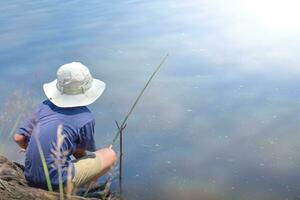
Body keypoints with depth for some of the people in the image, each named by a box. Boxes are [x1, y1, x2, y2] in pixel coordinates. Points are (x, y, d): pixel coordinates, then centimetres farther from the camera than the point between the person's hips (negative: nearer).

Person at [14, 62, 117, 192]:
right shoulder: (86, 118, -12)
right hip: (56, 183, -7)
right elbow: (79, 152, 2)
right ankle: (66, 189, 4)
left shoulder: (46, 106, 3)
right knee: (110, 155, 6)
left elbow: (19, 137, 4)